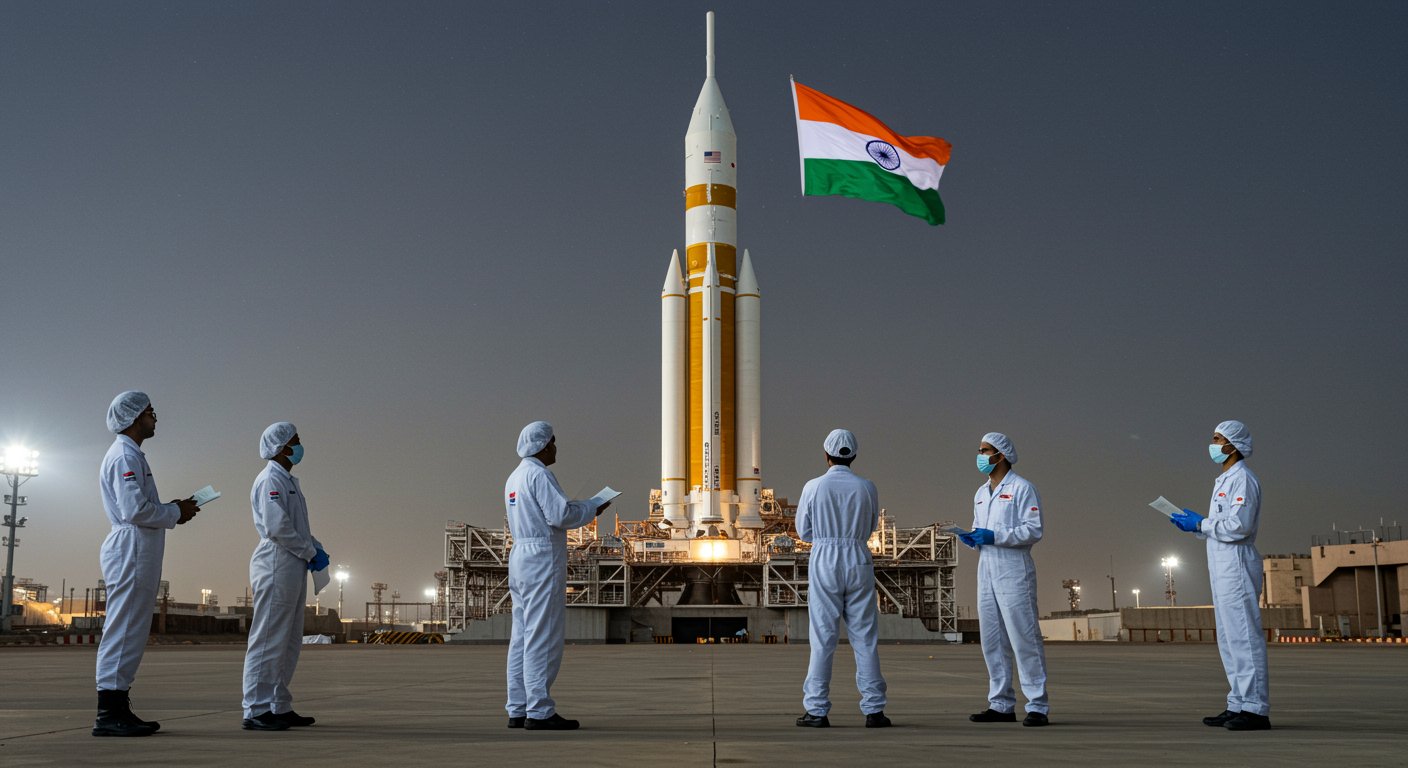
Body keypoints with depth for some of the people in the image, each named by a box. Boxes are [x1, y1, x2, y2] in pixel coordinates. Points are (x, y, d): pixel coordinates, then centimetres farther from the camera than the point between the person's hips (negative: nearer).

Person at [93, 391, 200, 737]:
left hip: (137, 553, 11)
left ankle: (118, 709, 15)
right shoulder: (125, 456, -10)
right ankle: (109, 715, -9)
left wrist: (173, 510, 11)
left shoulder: (131, 455, 22)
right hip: (131, 550, -11)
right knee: (123, 631, -10)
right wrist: (176, 513, -8)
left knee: (131, 633, 11)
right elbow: (135, 510, -20)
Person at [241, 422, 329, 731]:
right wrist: (310, 553, -13)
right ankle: (255, 711, -5)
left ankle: (279, 708, 19)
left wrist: (317, 548, 7)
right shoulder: (270, 480, -11)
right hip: (276, 565, -10)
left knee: (289, 642, 13)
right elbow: (277, 527, -21)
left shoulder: (290, 481, 20)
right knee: (269, 640, -8)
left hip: (294, 567, 10)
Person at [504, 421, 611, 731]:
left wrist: (583, 509, 19)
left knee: (522, 637, 8)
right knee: (544, 638, -8)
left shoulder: (514, 478, 19)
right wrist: (592, 508, -4)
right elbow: (560, 514, -19)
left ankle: (518, 711, 10)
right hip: (543, 558, -10)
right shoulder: (538, 474, -11)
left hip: (520, 556, 10)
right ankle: (539, 711, -8)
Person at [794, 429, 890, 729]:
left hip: (824, 562, -1)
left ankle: (817, 710, 3)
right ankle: (874, 710, 7)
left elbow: (804, 531, 4)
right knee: (864, 638, 6)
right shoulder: (867, 487, 1)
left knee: (822, 638, 3)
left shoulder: (813, 487, -4)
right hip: (859, 563, 2)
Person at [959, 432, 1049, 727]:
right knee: (992, 641, 8)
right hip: (987, 572, 8)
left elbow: (1034, 530, -13)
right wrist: (971, 538, 4)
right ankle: (1001, 705, 14)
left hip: (1014, 572, -8)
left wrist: (995, 536, -19)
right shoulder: (981, 493, 19)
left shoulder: (1022, 488, -5)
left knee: (1024, 639, -8)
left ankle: (1037, 707, -5)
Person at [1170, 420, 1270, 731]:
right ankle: (1238, 706, 17)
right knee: (1230, 639, 12)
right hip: (1223, 569, 11)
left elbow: (1239, 526, -21)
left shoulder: (1242, 479, -11)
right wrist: (1194, 525, 10)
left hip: (1236, 566, -11)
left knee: (1243, 636, -10)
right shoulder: (1224, 481, 21)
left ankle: (1255, 709, -8)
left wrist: (1200, 523, -12)